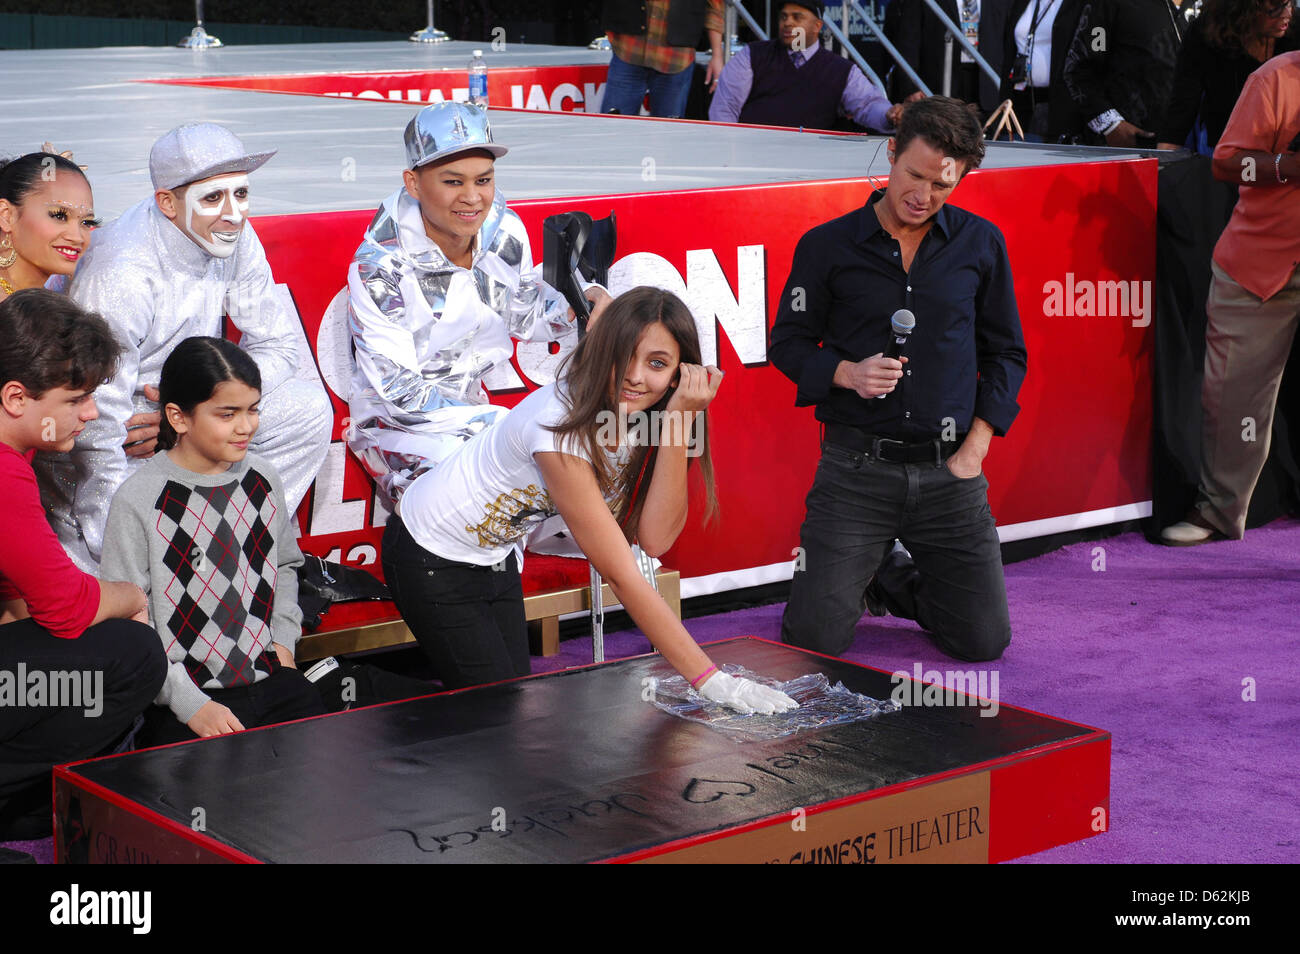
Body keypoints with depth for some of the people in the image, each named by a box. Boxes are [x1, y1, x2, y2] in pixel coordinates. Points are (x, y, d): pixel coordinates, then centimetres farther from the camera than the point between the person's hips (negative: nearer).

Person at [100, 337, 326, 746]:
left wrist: (284, 636, 10)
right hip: (184, 696, -5)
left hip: (271, 677, 6)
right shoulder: (138, 499, -10)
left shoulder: (263, 480, 9)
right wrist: (190, 704, -16)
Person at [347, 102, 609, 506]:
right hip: (395, 423, -6)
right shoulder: (379, 267, -23)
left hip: (472, 403, 6)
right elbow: (400, 392, -22)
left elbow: (526, 314, 12)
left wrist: (586, 301, -9)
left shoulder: (504, 230, -6)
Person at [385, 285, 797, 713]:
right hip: (432, 560, -7)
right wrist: (709, 679, -38)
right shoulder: (562, 427, -37)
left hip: (495, 556, 7)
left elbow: (654, 539, -25)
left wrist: (678, 422, -34)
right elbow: (620, 574, -37)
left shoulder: (645, 415, -14)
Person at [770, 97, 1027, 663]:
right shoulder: (827, 246, 1)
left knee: (984, 642, 0)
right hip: (856, 468, -2)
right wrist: (847, 373, -14)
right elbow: (787, 343, 7)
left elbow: (1006, 354, 12)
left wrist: (974, 451, 2)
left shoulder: (981, 245, 6)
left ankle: (895, 580, 30)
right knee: (813, 640, -8)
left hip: (948, 472, 2)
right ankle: (855, 580, 27)